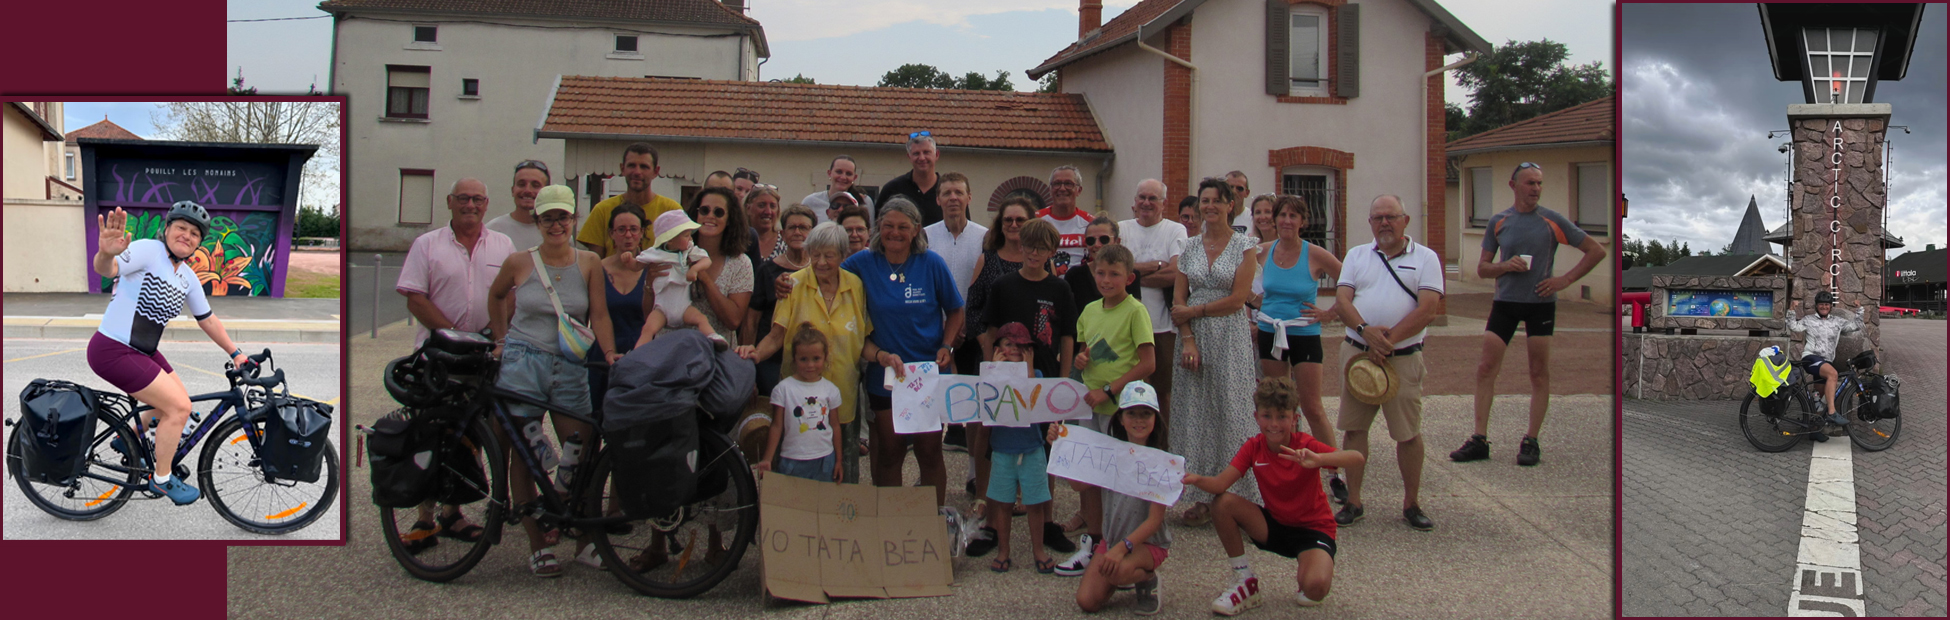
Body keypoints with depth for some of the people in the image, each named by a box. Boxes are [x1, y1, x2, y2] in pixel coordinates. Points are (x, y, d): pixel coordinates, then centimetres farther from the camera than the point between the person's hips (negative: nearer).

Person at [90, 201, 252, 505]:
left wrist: (236, 353, 20)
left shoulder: (188, 278, 8)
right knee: (179, 407, -12)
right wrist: (107, 253, -59)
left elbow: (207, 320, 18)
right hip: (112, 351, -9)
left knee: (178, 402, 14)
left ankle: (128, 440, 39)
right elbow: (105, 268, -35)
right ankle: (161, 479, 6)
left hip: (143, 352, 9)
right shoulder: (148, 251, -17)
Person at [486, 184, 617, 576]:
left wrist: (610, 353, -14)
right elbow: (496, 295, 21)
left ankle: (587, 542, 10)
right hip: (522, 363, 0)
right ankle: (538, 547, 10)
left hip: (570, 367, 0)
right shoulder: (519, 263, 3)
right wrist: (502, 338, 17)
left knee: (583, 455, -3)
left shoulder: (589, 263, 3)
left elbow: (599, 315, -1)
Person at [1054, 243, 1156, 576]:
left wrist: (1109, 391, -18)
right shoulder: (1090, 310, 10)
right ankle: (1093, 542, 23)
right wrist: (1080, 360, -2)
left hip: (1121, 404, -6)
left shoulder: (1135, 311, -9)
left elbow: (1147, 363, -14)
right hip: (1090, 403, 6)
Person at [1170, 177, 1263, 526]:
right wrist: (1187, 339, -8)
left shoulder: (1244, 246, 0)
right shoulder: (1189, 247, 10)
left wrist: (1194, 310, -8)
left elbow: (1237, 298, -9)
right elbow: (1178, 301, 5)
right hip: (1194, 338, 4)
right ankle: (1203, 497, 8)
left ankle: (1235, 498, 1)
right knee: (1196, 414, 2)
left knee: (1229, 410, -4)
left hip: (1230, 338, -4)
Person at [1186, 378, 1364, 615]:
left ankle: (1312, 573, 7)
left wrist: (1318, 459, -53)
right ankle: (1245, 583, -4)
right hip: (1275, 525, 5)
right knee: (1223, 504, -20)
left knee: (1315, 589, -34)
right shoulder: (1254, 447, -7)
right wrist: (1196, 479, -42)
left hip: (1313, 528, -5)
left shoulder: (1305, 445, -19)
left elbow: (1358, 458, -35)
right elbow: (1220, 483, -19)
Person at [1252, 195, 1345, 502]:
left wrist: (1329, 313, -6)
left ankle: (1335, 474, 7)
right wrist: (1259, 307, 6)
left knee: (1313, 409, -3)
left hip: (1304, 336, -3)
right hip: (1269, 335, 3)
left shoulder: (1316, 255, -9)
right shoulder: (1263, 252, 1)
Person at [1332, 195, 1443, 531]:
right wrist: (1366, 332, -18)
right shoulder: (1357, 255, 11)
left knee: (1408, 433, 0)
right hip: (1356, 352, 3)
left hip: (1403, 358, -2)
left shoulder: (1425, 258, 3)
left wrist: (1388, 340, -16)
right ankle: (1353, 501, 13)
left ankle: (1411, 504, 12)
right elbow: (1342, 300, 0)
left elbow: (1427, 309, -9)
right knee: (1354, 428, 4)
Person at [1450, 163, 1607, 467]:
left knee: (1539, 374, 1)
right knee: (1486, 368, -4)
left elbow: (1597, 251, 3)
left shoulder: (1553, 220, -1)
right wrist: (1506, 266, -11)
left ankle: (1531, 442, 10)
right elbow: (1482, 268, 10)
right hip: (1504, 301, 2)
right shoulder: (1498, 221, 5)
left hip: (1541, 303, -2)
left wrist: (1565, 279, -6)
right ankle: (1479, 440, 1)